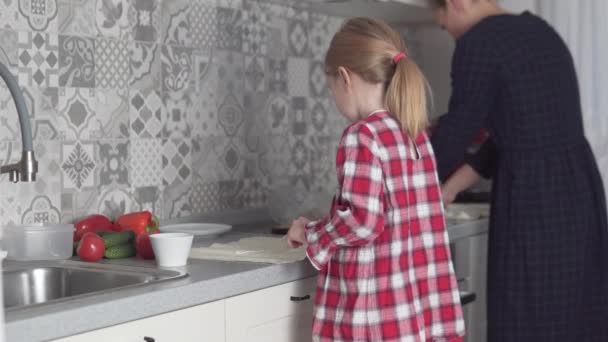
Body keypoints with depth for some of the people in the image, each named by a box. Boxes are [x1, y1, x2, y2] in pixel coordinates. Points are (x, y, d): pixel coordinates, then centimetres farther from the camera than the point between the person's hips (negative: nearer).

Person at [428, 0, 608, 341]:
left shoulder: (478, 43, -11)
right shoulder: (539, 30, 15)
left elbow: (456, 131, -6)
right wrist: (449, 189, 19)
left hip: (534, 200, -9)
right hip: (579, 188, 9)